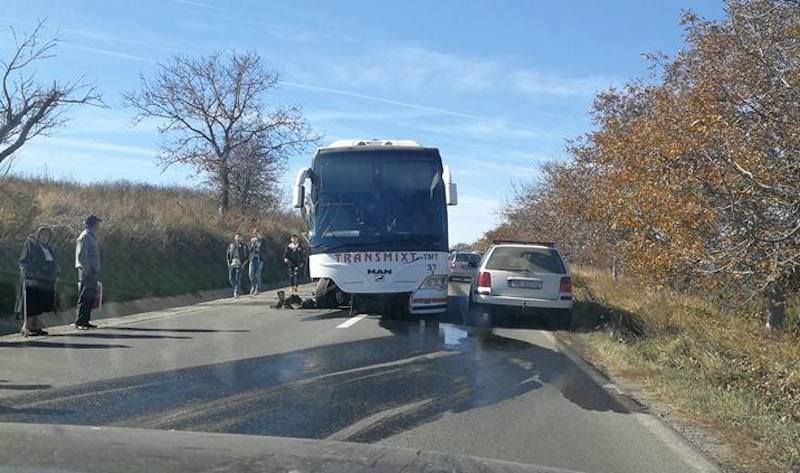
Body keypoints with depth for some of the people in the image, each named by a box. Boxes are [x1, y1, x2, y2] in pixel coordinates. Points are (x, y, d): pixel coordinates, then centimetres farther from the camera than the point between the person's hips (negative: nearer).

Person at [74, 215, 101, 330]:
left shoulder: (92, 236, 18)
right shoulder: (85, 237, -12)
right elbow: (81, 256, -18)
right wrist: (87, 270, -21)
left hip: (92, 271, 10)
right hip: (86, 272, -10)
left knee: (91, 297, 11)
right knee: (84, 298, -8)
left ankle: (85, 320, 17)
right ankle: (79, 322, -4)